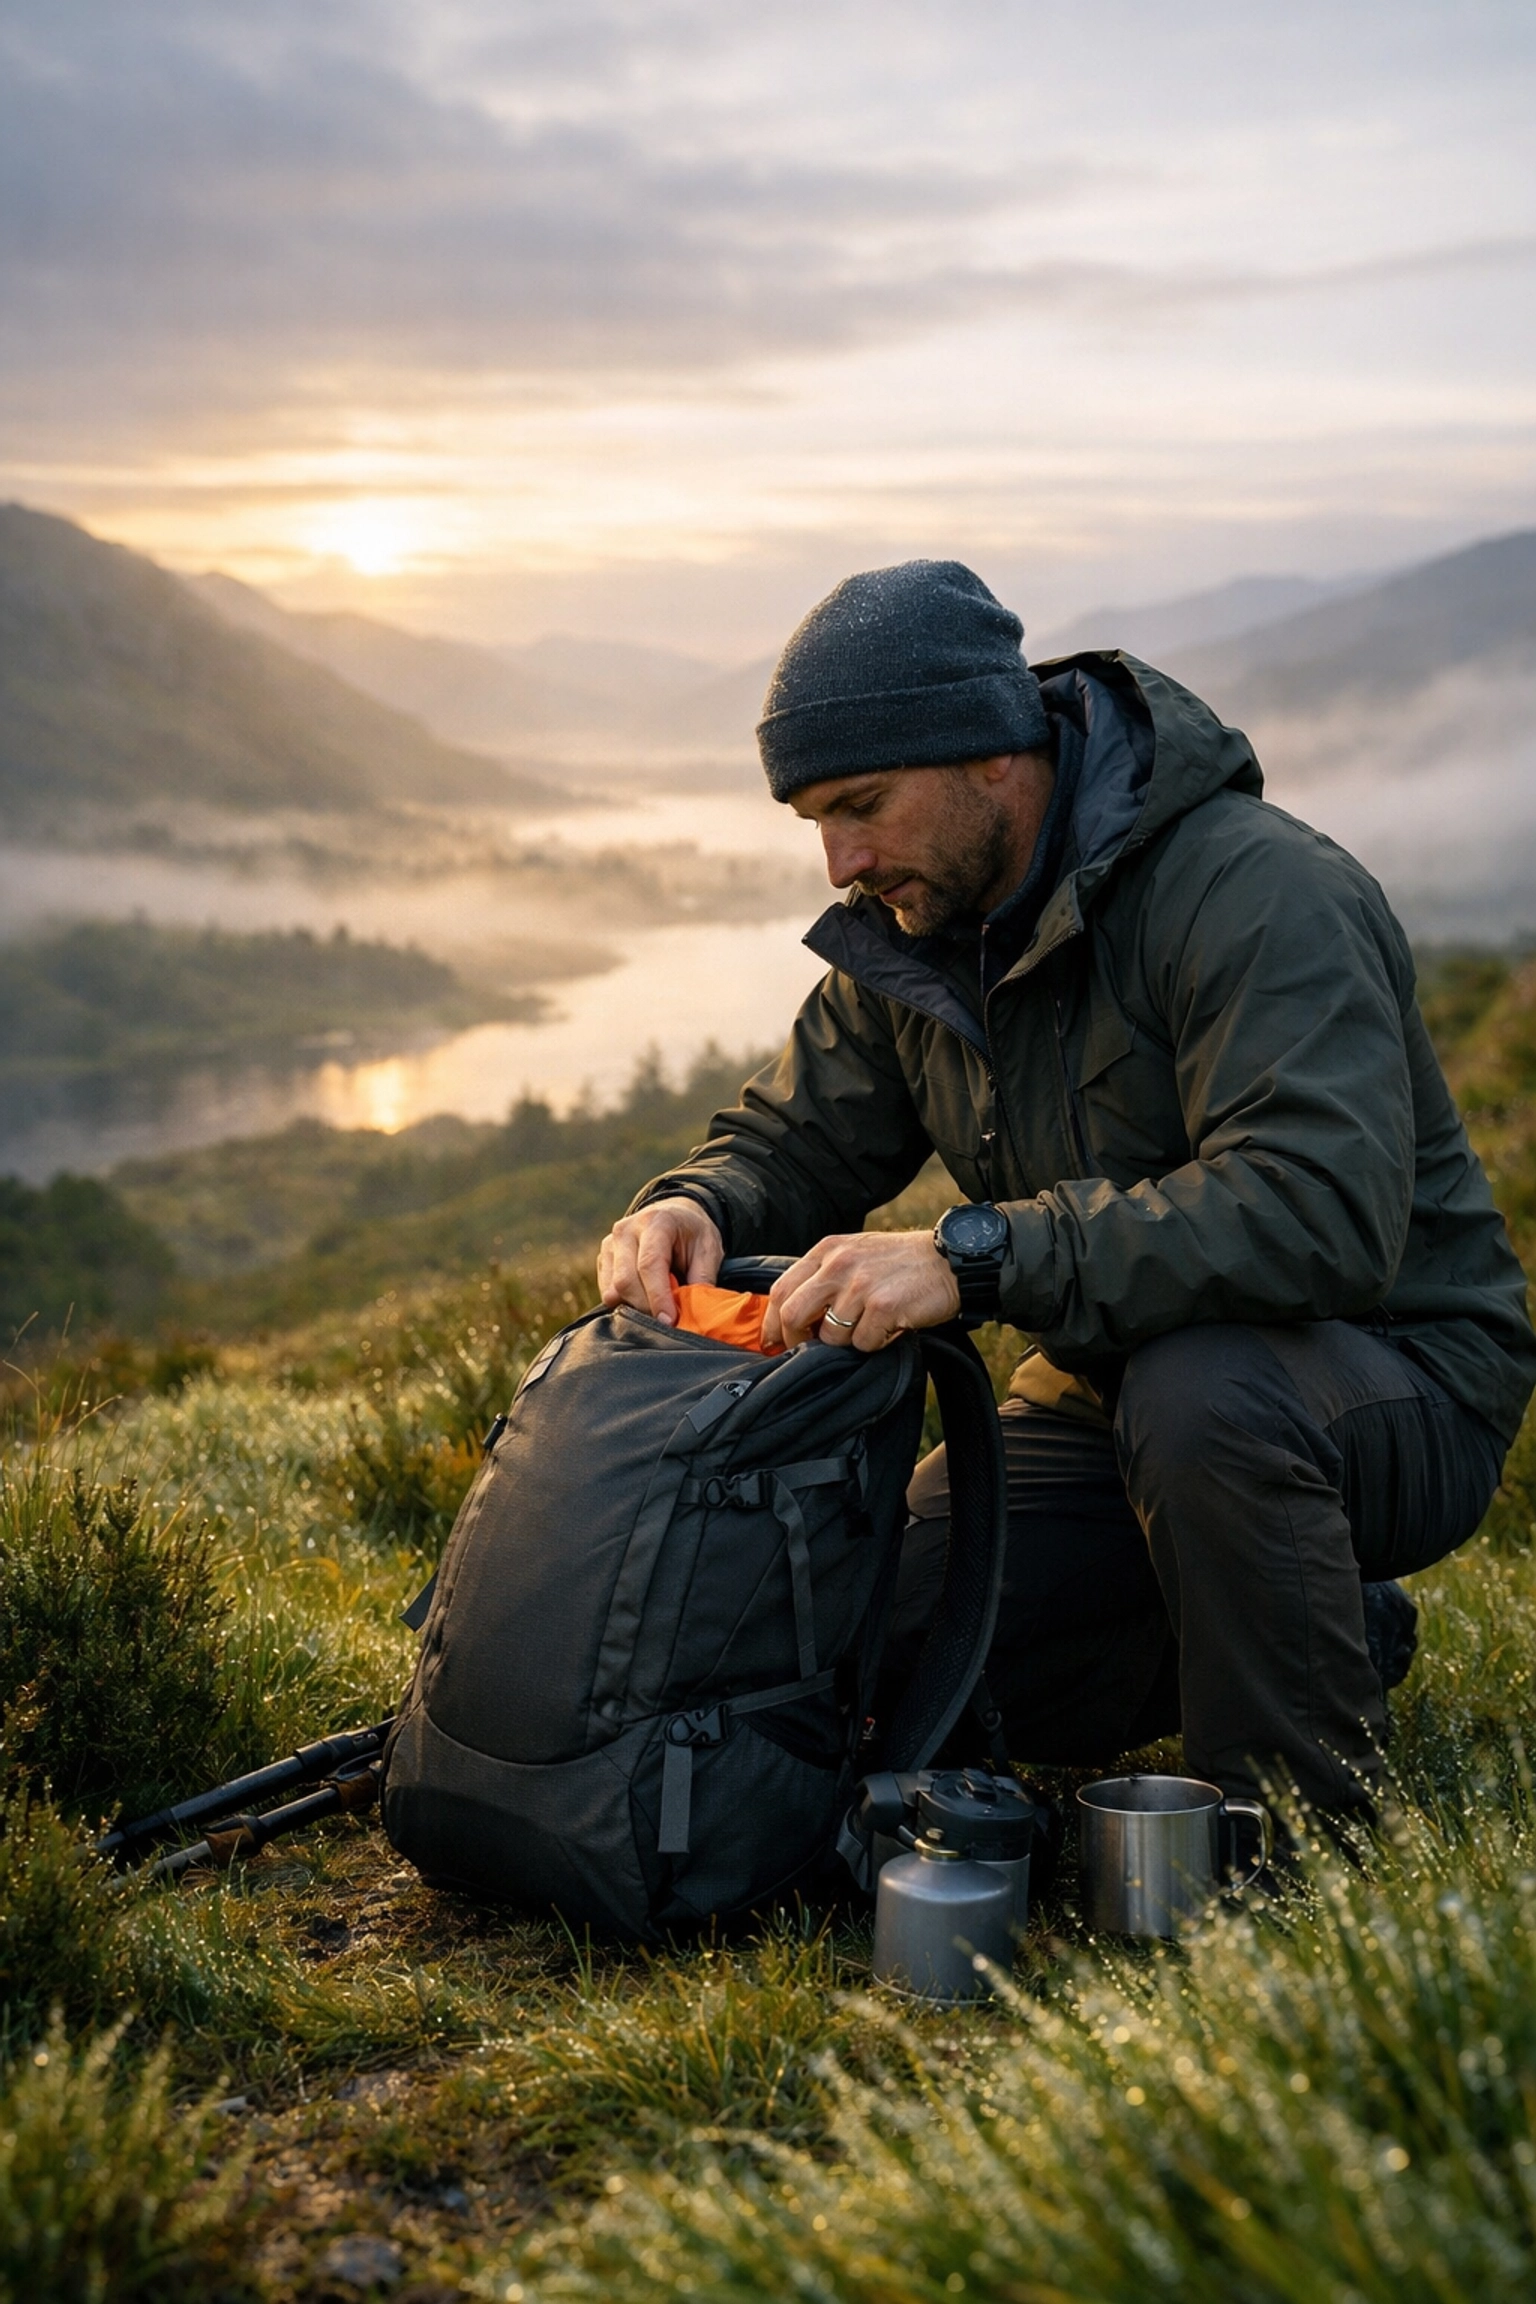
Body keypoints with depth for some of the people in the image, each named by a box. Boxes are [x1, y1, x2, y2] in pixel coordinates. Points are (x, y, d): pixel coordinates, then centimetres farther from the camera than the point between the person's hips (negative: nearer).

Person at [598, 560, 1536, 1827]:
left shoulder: (1258, 891, -25)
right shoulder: (911, 929, 1)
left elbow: (1321, 1211, -38)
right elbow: (798, 1139, 8)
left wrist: (977, 1255, -44)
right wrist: (696, 1208, -17)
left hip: (1400, 1382, -7)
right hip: (1127, 1382, 7)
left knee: (1197, 1390, -40)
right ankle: (1310, 1623, 13)